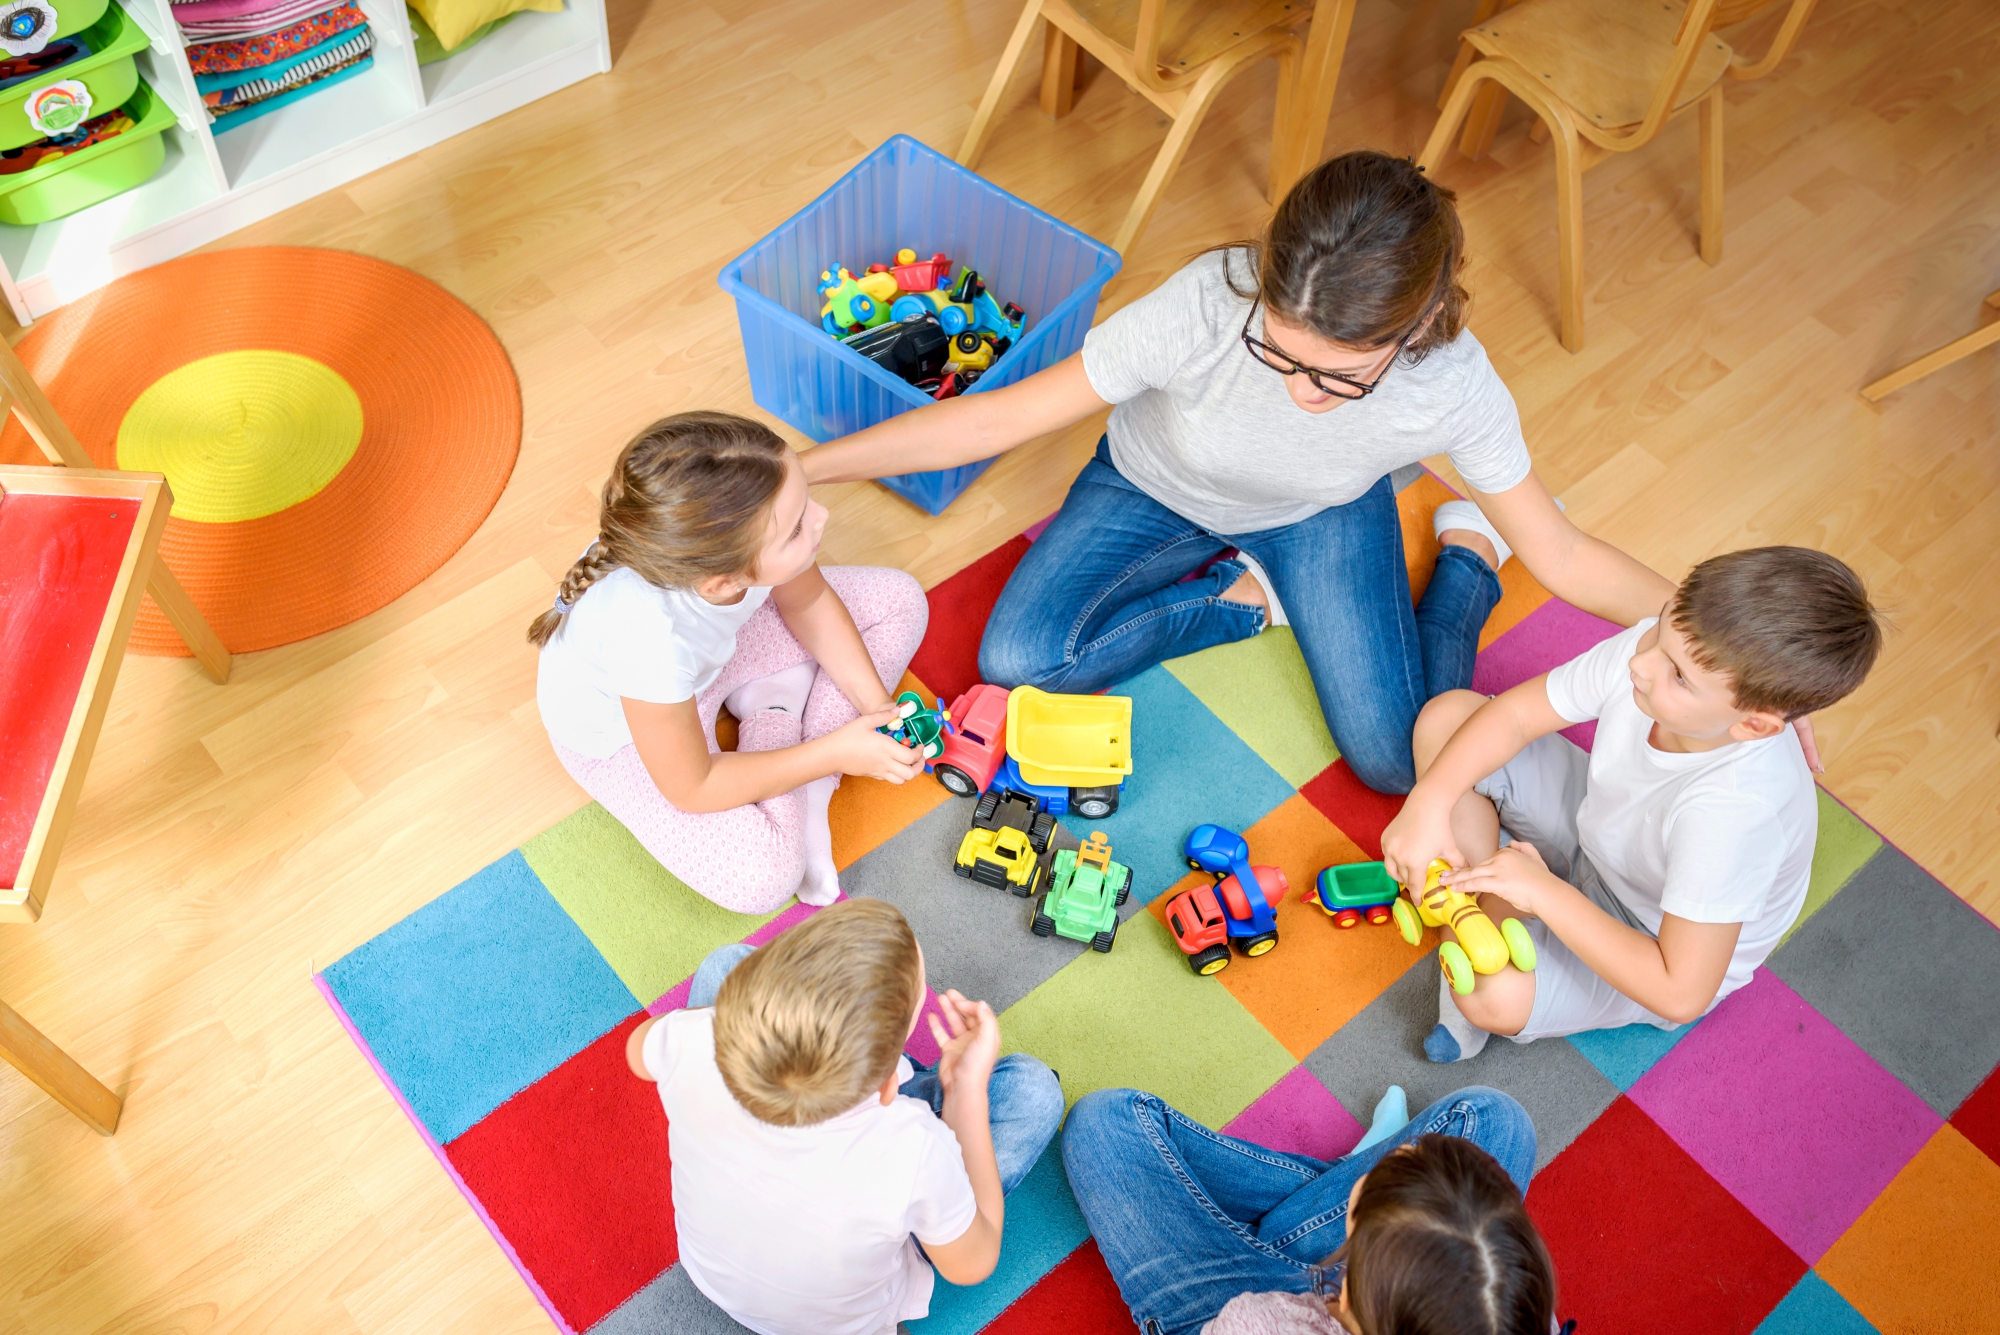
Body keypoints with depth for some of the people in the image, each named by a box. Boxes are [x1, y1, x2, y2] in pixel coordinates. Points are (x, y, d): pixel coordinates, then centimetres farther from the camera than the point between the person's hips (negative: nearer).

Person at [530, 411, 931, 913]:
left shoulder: (745, 522, -32)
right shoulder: (649, 634, -45)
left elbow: (808, 603, -6)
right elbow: (691, 789, -26)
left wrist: (876, 706, -14)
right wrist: (835, 752, -24)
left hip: (718, 646, 6)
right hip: (619, 731, -5)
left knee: (899, 600, -1)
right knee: (761, 879, -23)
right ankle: (775, 718, 4)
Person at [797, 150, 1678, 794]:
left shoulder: (1456, 387, -35)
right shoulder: (1207, 305, -40)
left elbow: (1563, 558, -17)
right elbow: (1000, 419, -30)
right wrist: (799, 471, -31)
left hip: (1323, 512, 0)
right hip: (1155, 487, 0)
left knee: (1402, 764, -11)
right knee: (1017, 662, -21)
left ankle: (1467, 552, 17)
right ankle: (1242, 594, 3)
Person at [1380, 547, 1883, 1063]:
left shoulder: (1731, 811, -44)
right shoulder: (1662, 645, -28)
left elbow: (1682, 994, -39)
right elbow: (1513, 713, -14)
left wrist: (1543, 891, -34)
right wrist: (1428, 805, -28)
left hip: (1675, 947, -6)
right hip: (1596, 835, 7)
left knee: (1493, 993, -35)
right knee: (1446, 715, -6)